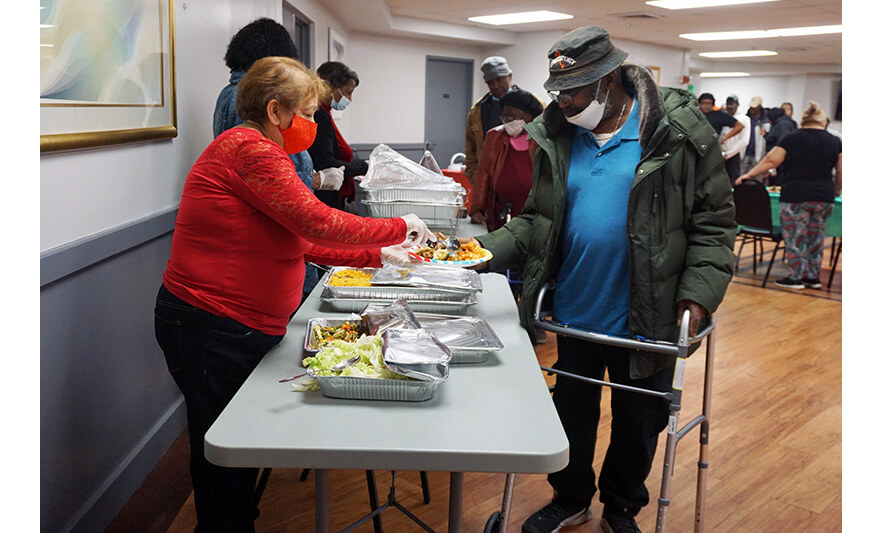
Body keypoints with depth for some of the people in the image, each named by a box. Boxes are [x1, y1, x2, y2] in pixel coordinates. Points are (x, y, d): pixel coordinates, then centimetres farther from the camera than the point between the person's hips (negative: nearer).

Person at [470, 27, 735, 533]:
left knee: (638, 423, 16)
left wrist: (700, 292, -17)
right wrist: (489, 249, -9)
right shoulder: (556, 135, 1)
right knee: (572, 413, 19)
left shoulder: (678, 131, -11)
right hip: (575, 314, 3)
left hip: (645, 320, -3)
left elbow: (713, 222, -7)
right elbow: (537, 220, 7)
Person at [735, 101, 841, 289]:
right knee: (816, 238, 14)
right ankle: (813, 277, 20)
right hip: (824, 197, 4)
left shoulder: (793, 138, -1)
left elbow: (770, 161, -4)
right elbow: (840, 171, 11)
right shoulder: (834, 141, 9)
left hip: (796, 196, -4)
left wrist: (749, 175, 6)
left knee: (795, 238, 3)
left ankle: (796, 277, 6)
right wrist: (836, 191, 27)